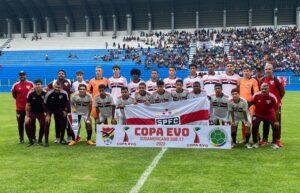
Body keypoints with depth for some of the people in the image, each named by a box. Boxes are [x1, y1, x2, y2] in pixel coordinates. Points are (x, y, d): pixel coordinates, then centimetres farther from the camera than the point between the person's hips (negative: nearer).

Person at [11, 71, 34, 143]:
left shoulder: (30, 84, -1)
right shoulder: (15, 85, -2)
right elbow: (13, 94, 11)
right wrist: (19, 100, 6)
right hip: (19, 107, 0)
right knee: (20, 123, 6)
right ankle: (21, 138, 17)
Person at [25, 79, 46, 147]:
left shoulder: (45, 94, -15)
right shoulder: (31, 94, -15)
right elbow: (28, 105, -8)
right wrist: (27, 116, -10)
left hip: (41, 113, 0)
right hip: (32, 112, 0)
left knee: (43, 126, -10)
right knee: (27, 125, -15)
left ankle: (40, 140, 12)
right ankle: (31, 141, 2)